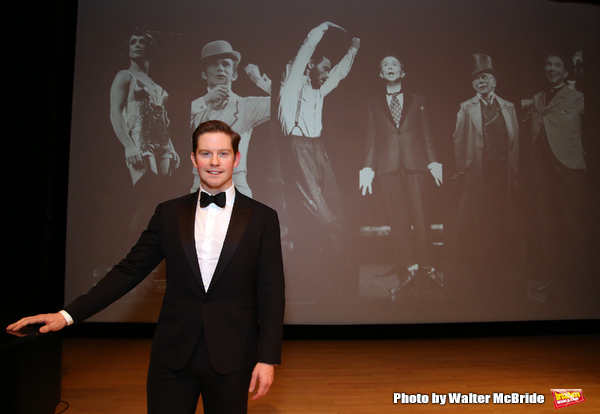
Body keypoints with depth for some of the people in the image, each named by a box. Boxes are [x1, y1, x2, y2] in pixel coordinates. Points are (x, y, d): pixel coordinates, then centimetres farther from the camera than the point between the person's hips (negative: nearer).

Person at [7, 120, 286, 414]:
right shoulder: (169, 213, 5)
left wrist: (267, 358, -7)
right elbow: (129, 270, 5)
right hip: (172, 354, 2)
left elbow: (271, 292, -3)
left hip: (231, 358, -1)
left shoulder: (262, 218, -2)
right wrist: (68, 315, -2)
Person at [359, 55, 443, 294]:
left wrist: (433, 162, 0)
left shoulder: (417, 102, 18)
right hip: (388, 166, 0)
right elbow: (371, 140, 12)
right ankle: (409, 272, -4)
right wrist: (368, 168, 2)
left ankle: (425, 269, -1)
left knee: (419, 216, -6)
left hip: (415, 164, 0)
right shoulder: (373, 105, 19)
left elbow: (426, 135, 12)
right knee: (398, 220, -5)